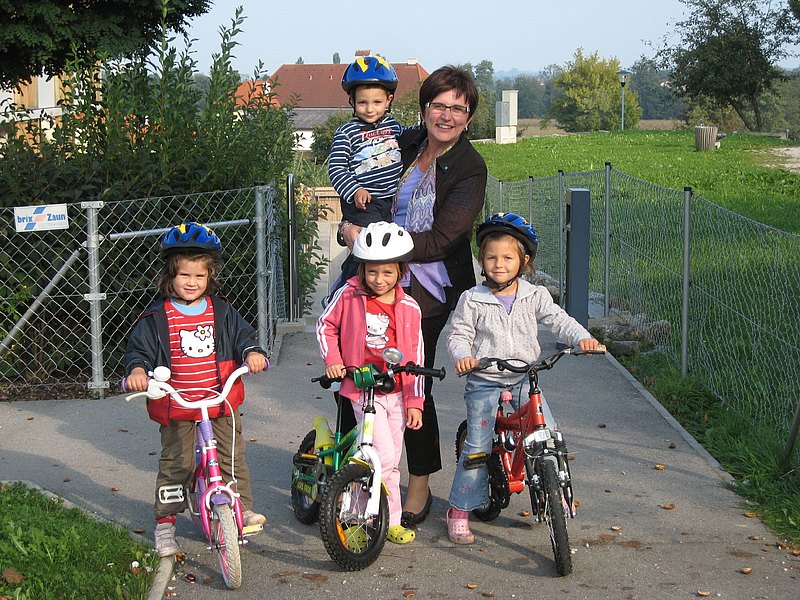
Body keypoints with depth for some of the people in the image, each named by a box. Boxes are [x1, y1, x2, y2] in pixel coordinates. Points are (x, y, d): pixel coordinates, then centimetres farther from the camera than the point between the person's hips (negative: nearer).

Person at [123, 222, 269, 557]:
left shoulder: (221, 312, 4)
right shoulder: (157, 317, -4)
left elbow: (242, 335, 9)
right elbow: (139, 348, -4)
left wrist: (252, 352, -12)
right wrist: (137, 370, -24)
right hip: (175, 408, -2)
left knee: (232, 457, 7)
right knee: (175, 464, 3)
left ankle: (243, 508, 22)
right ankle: (165, 523, 14)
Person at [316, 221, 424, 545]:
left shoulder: (408, 308, -1)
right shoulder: (348, 296, -5)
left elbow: (416, 357, 2)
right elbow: (325, 325, 10)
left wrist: (415, 402, 1)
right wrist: (332, 360, -4)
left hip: (396, 392, 3)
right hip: (362, 390, -3)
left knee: (392, 461, 10)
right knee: (385, 457, -15)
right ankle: (391, 520, 2)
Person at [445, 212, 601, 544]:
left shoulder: (535, 296, 2)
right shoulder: (472, 299, -4)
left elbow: (558, 320, -3)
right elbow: (458, 334, -4)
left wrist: (583, 338, -21)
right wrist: (462, 355, -25)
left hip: (524, 378, 2)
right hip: (484, 382, -2)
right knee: (477, 447, -5)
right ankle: (460, 510, 7)